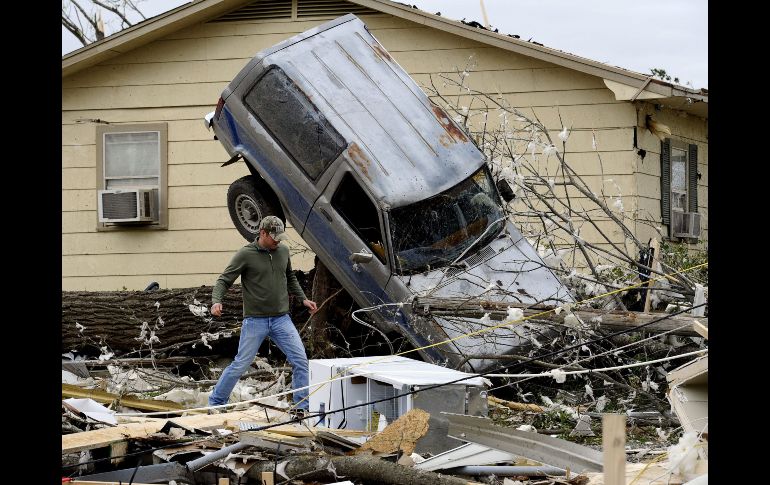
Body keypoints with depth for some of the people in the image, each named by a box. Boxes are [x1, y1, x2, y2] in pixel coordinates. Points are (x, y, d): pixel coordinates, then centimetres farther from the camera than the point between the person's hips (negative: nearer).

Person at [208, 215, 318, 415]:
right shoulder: (245, 254, -7)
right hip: (255, 321, -4)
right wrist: (216, 301, -23)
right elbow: (224, 280, -7)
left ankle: (302, 406, 3)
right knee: (240, 365, -1)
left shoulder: (283, 251, 8)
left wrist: (303, 299, 16)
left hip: (282, 319, 4)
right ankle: (215, 403, 14)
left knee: (300, 361, -5)